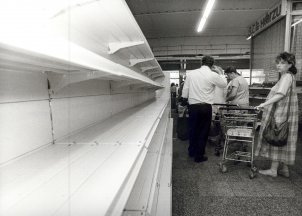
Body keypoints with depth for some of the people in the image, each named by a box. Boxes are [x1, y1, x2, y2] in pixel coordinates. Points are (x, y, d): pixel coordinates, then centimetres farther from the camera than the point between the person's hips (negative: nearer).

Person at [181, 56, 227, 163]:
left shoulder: (191, 73, 1)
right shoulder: (213, 75, -6)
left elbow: (184, 94, 0)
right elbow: (224, 84, 13)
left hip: (193, 106, 3)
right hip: (206, 107, -3)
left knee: (192, 129, 18)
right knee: (203, 131, 11)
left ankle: (192, 151, 36)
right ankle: (199, 156, 22)